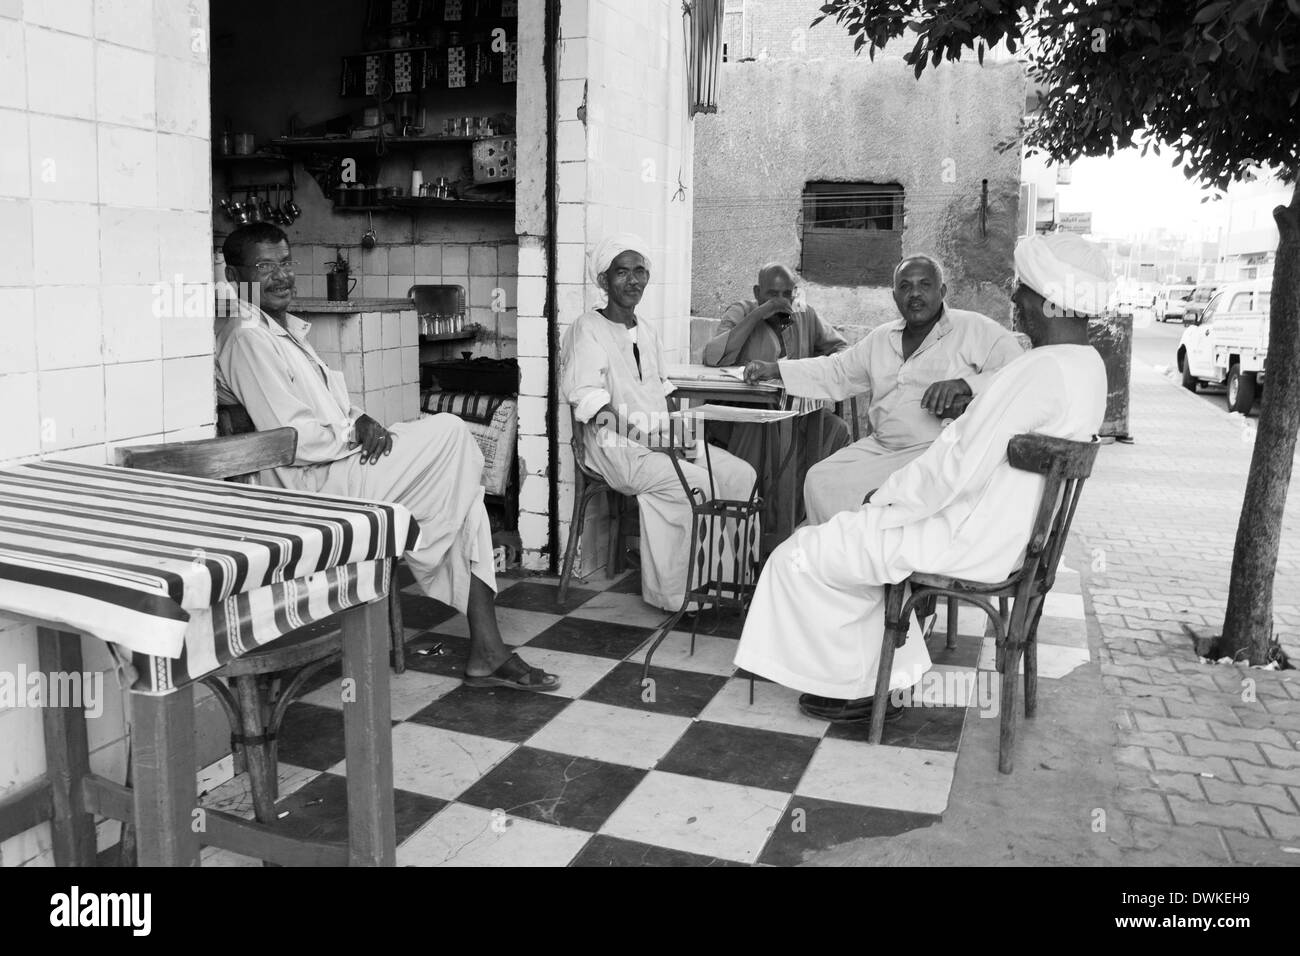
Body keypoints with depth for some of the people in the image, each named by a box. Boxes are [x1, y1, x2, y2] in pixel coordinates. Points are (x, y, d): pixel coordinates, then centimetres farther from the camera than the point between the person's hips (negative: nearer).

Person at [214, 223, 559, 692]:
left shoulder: (287, 327, 19)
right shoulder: (247, 338, -14)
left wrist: (360, 421, -1)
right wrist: (355, 433, -8)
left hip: (340, 461, 10)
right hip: (313, 485, -9)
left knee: (462, 491, -2)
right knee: (450, 433, -11)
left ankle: (486, 648, -1)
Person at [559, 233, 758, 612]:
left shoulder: (647, 332, 19)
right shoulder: (588, 330, -5)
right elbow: (592, 406, -14)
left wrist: (678, 430, 3)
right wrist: (645, 436, -22)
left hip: (660, 442, 8)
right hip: (616, 446, -8)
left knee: (741, 473, -8)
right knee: (696, 481, -28)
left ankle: (736, 576, -1)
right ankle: (687, 591, -16)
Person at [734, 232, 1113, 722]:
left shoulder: (1044, 369, -25)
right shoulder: (1085, 363, 8)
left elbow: (960, 473, -26)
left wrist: (885, 506, -11)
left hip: (964, 543, -11)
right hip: (1002, 533, 11)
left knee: (800, 557, -3)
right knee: (843, 539, 25)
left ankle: (854, 686, 14)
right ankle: (896, 674, 24)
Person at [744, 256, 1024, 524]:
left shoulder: (976, 330, -1)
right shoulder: (880, 338, 19)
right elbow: (836, 372, 27)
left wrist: (965, 384, -28)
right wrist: (774, 369, 17)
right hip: (879, 446, 7)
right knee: (819, 480, -11)